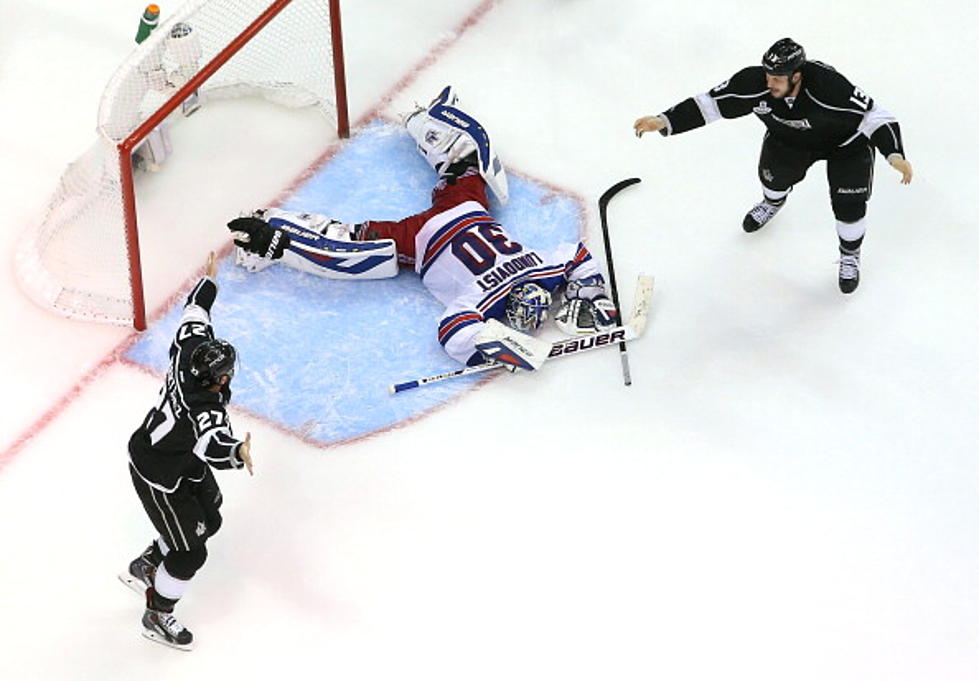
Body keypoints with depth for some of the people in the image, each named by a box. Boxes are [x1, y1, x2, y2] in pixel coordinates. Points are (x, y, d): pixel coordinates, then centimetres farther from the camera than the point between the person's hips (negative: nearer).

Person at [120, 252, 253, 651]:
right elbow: (214, 447, -60)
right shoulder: (204, 412, -41)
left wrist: (208, 282, 15)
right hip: (160, 478, -9)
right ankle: (157, 618, 27)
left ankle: (144, 567, 42)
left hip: (184, 462, 9)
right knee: (190, 551, 4)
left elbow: (195, 313, 0)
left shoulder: (190, 349, -19)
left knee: (209, 520, 23)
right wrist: (238, 454, -80)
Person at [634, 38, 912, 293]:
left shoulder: (830, 86, -43)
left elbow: (872, 115, -37)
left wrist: (894, 155, -50)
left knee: (849, 204, -6)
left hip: (845, 140, -4)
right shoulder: (755, 83, -32)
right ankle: (773, 202, 50)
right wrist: (664, 121, -34)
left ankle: (850, 255, 25)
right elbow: (711, 103, -26)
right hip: (790, 135, 4)